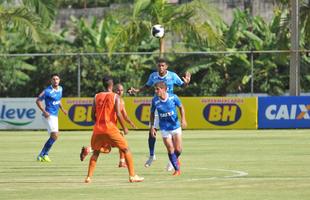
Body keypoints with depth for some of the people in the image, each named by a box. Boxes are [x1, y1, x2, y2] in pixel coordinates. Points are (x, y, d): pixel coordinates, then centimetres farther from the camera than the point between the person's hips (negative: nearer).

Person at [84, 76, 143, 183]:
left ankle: (89, 177, 12)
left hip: (98, 128, 4)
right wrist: (124, 128, -1)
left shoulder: (97, 97, 7)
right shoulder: (115, 96, -4)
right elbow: (118, 114, -12)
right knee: (126, 149, 6)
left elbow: (93, 115, 6)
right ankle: (132, 176, -1)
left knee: (96, 152, 21)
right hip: (110, 127, -4)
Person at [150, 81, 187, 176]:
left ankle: (176, 159, 34)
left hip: (175, 126, 0)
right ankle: (177, 170, 14)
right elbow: (152, 113, 3)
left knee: (178, 149, -1)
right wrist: (152, 126, 0)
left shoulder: (173, 97, -13)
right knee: (170, 150, -2)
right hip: (164, 129, 0)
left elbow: (181, 107, 3)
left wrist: (183, 119, -9)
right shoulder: (155, 100, -11)